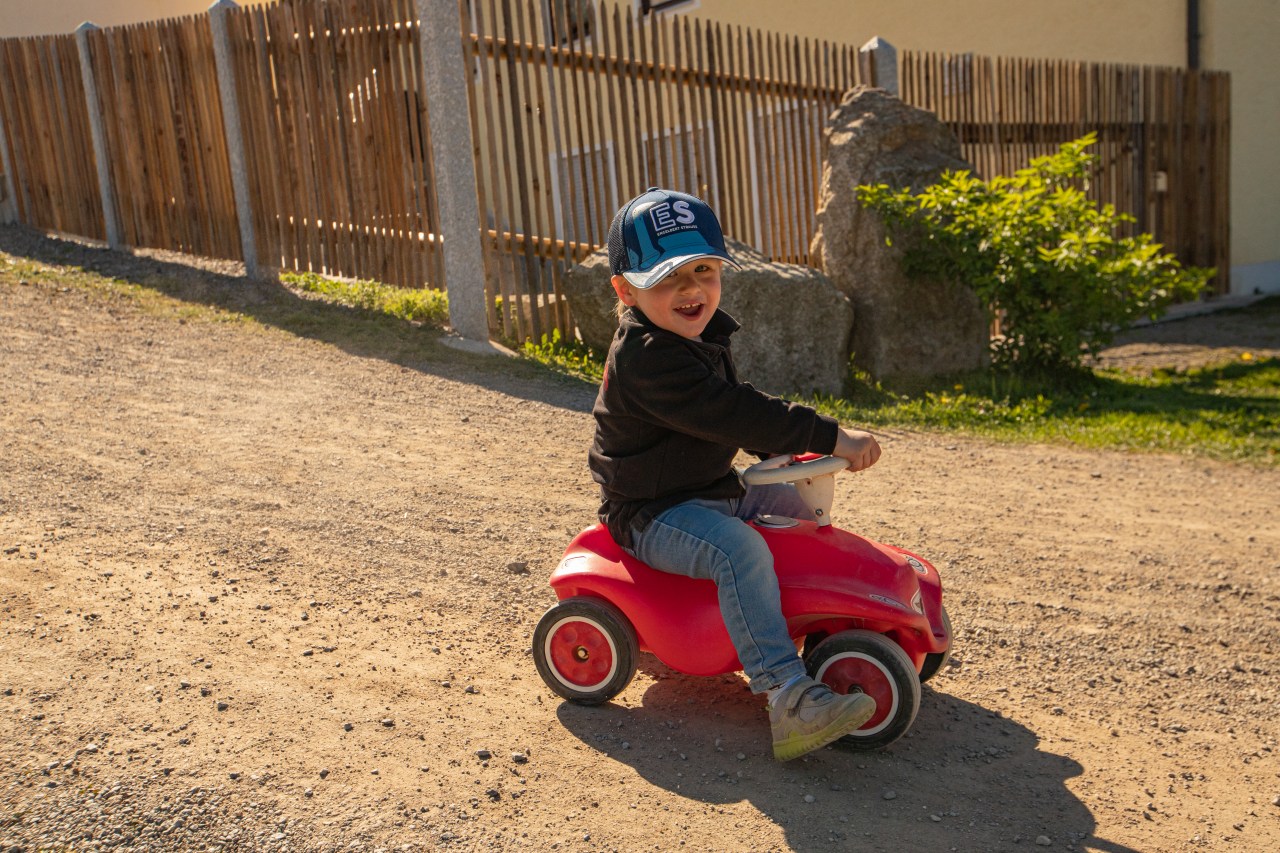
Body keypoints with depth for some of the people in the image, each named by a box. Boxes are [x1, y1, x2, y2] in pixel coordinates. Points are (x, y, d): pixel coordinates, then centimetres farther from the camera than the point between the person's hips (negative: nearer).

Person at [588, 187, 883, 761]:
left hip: (712, 491, 10)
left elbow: (733, 412, 24)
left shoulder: (704, 336, 8)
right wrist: (829, 437, -33)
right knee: (739, 548, -33)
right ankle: (788, 700, -40)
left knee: (796, 506, 20)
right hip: (651, 516, -10)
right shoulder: (644, 357, -25)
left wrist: (783, 450, 11)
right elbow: (729, 414, -34)